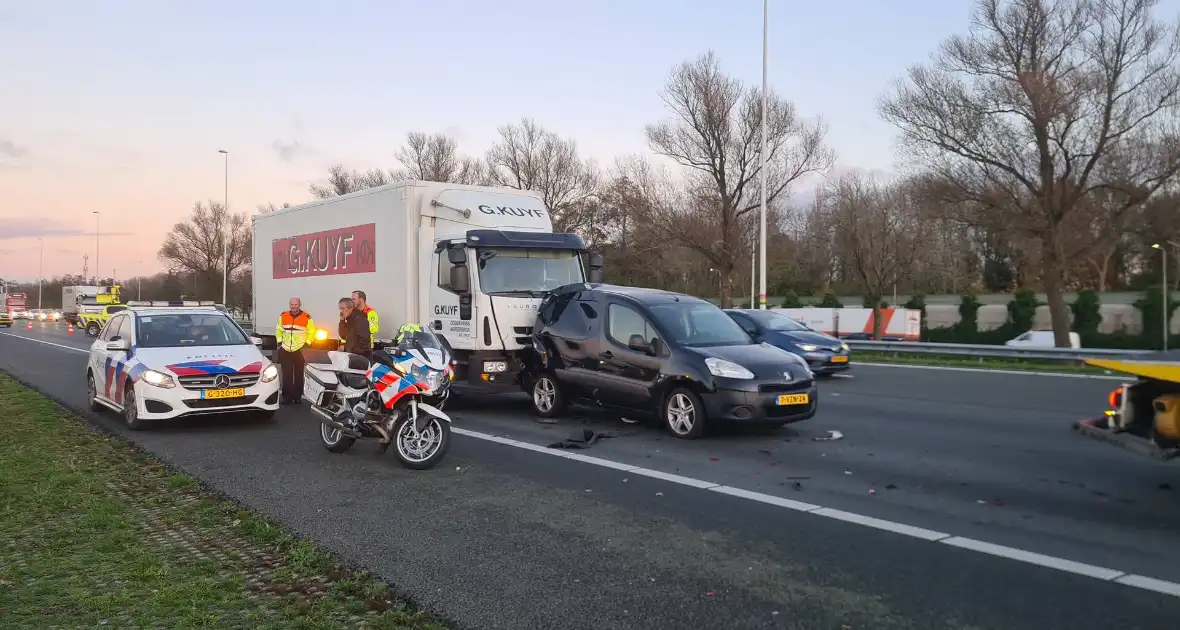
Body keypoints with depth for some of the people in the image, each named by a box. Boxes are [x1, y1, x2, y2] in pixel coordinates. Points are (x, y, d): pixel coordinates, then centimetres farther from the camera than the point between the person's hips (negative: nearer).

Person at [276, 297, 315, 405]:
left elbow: (312, 331, 2)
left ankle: (297, 397, 13)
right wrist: (279, 342, 7)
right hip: (285, 350, 2)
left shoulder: (306, 317, -6)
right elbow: (279, 330, 15)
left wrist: (307, 344, -5)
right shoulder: (283, 316, 3)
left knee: (299, 375, 5)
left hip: (300, 351, -2)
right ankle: (287, 397, 7)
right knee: (286, 376, 3)